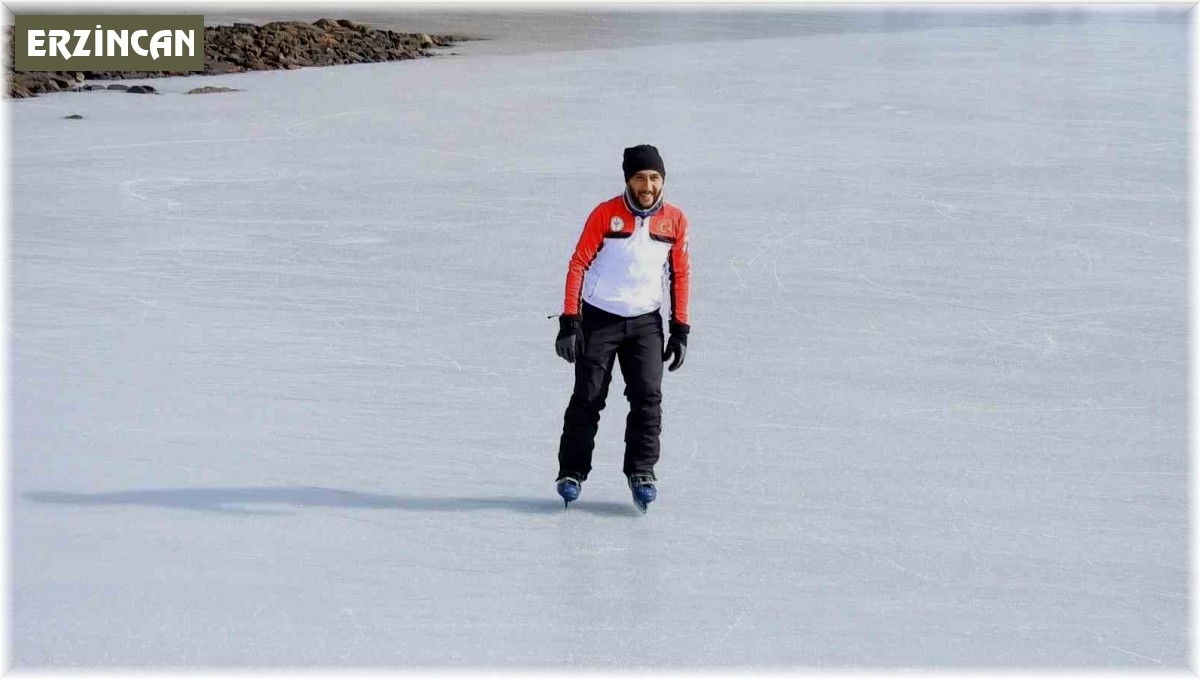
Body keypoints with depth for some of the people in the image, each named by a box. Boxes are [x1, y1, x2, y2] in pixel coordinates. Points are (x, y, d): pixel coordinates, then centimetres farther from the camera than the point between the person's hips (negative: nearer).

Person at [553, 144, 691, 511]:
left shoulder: (675, 220, -1)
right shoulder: (605, 214, -10)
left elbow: (680, 274, 7)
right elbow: (579, 264, -8)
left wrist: (680, 330, 4)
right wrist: (569, 322, -13)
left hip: (646, 322, 2)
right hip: (599, 317, -2)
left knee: (648, 396, -7)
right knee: (588, 396, -1)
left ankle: (641, 471, 7)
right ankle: (572, 471, 12)